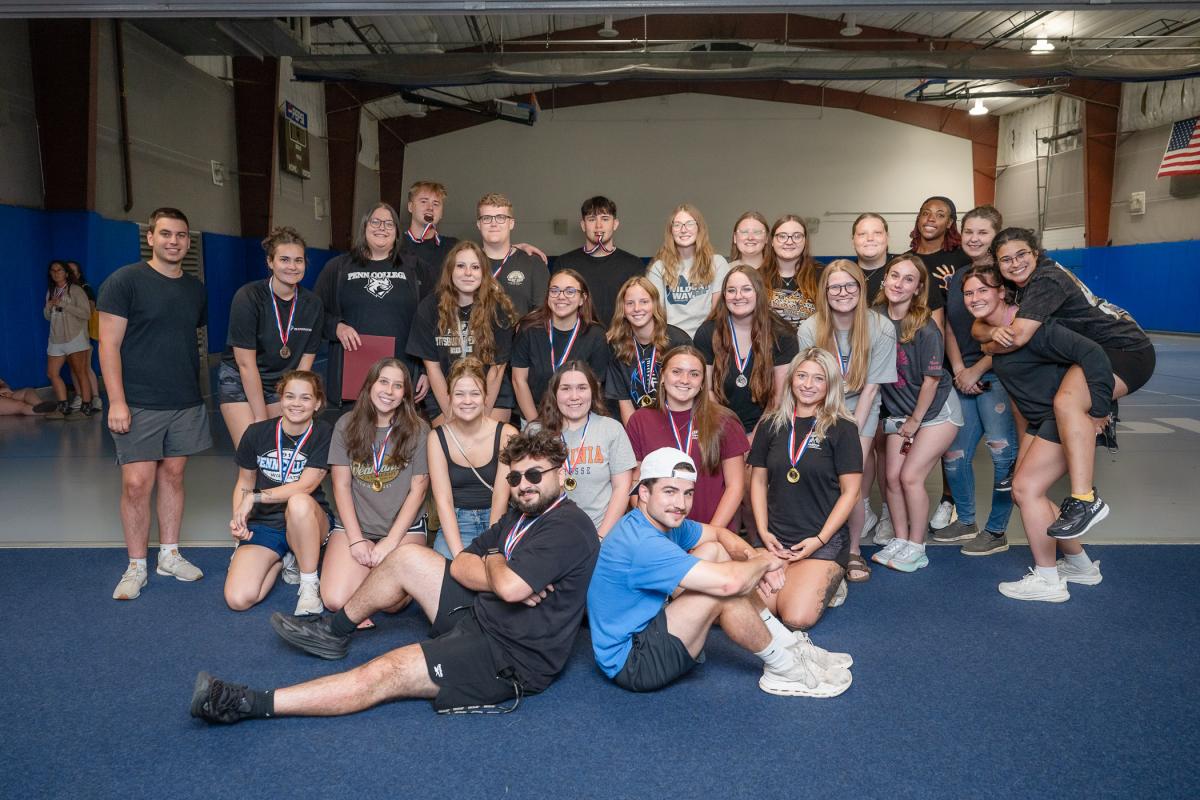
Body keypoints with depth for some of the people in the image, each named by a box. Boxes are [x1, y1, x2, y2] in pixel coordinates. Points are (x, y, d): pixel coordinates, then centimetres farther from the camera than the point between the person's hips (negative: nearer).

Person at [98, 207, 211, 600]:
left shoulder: (195, 289, 11)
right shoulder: (125, 281, -6)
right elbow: (109, 345, -9)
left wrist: (196, 390, 13)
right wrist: (116, 401, -15)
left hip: (186, 404, 5)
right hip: (138, 404, -5)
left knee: (173, 476, 11)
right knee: (137, 483, -5)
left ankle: (169, 555, 22)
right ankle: (136, 567, 9)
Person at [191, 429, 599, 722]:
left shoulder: (567, 527, -18)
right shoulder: (520, 516, 12)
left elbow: (508, 587, -30)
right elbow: (460, 565, 7)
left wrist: (492, 562, -6)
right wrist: (500, 573, -13)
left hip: (515, 655, -9)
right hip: (483, 615, 10)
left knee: (383, 674, -19)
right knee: (408, 556, 8)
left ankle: (250, 704, -15)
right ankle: (335, 631, 26)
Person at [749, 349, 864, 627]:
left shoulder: (842, 429, -3)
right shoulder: (771, 425, 7)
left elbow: (851, 491, -4)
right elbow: (759, 481, 11)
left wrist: (819, 539, -11)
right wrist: (764, 532, -1)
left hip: (825, 540, -3)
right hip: (775, 538, 3)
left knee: (797, 618, -20)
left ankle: (830, 582, 13)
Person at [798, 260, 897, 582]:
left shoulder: (881, 329, -13)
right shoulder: (809, 330, -12)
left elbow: (871, 387, -10)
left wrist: (853, 434, -13)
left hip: (861, 410, -1)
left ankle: (854, 549, 5)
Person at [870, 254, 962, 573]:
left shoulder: (925, 328, -21)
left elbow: (931, 379, -15)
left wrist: (915, 421, -8)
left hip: (936, 410, -5)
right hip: (898, 412, 5)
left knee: (911, 476, -9)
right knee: (892, 476, 1)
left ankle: (917, 549, 7)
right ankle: (900, 541, 18)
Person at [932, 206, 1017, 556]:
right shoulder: (954, 279, 13)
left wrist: (976, 370, -11)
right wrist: (958, 369, -2)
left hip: (996, 374, -6)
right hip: (963, 377, 7)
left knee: (1003, 454, -5)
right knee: (954, 454, 9)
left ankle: (996, 531, 10)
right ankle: (965, 521, 27)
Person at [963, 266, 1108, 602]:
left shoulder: (1028, 324, -22)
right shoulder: (992, 329, 5)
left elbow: (1092, 353, -28)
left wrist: (1098, 409, -29)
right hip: (1040, 420, 10)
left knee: (1026, 488, -11)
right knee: (1025, 490, 10)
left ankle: (1047, 581, 3)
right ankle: (1080, 565, 26)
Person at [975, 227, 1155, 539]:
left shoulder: (1047, 280, -22)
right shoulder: (1017, 284, 4)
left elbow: (1019, 336, -32)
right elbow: (978, 327, -2)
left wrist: (990, 347, -11)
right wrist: (995, 331, -25)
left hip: (1126, 350, -10)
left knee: (1066, 401, -36)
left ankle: (1085, 500, -35)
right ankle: (1096, 420, 37)